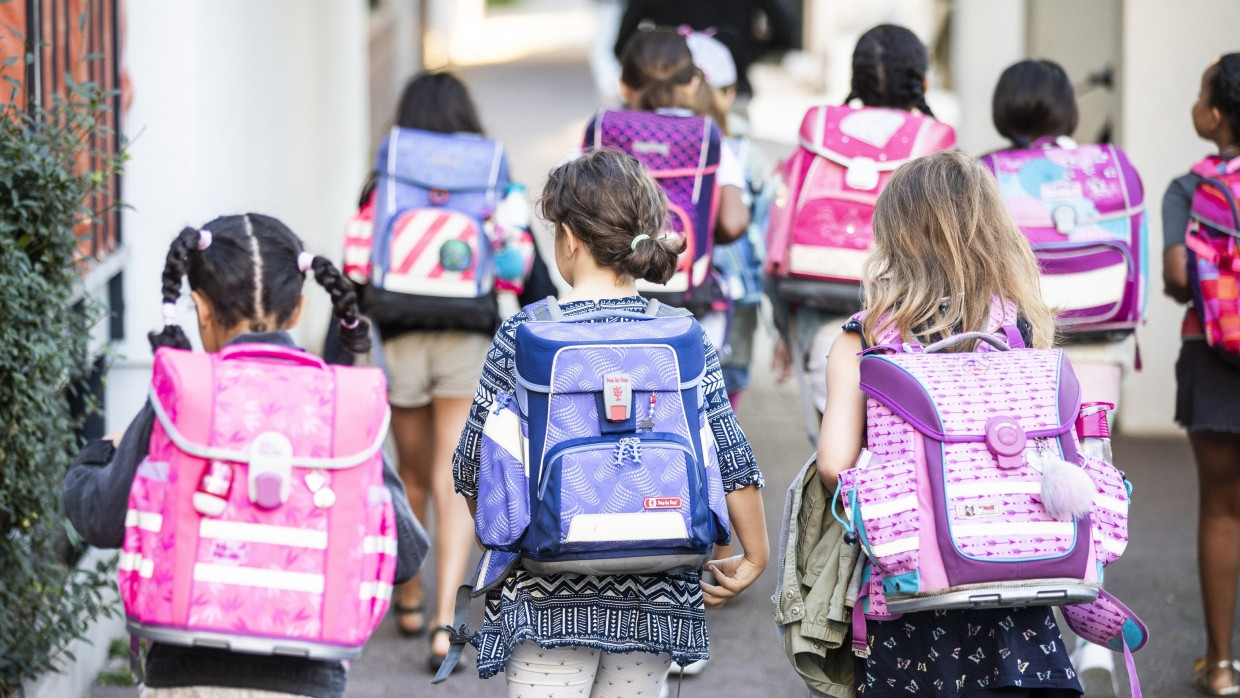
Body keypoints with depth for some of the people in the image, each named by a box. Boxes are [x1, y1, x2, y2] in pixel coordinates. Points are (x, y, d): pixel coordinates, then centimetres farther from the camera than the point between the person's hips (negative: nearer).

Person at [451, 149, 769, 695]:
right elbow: (732, 462, -2)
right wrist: (753, 558, 12)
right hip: (652, 598, 3)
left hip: (548, 597, -3)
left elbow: (472, 466, -1)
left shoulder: (523, 335, -6)